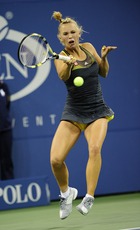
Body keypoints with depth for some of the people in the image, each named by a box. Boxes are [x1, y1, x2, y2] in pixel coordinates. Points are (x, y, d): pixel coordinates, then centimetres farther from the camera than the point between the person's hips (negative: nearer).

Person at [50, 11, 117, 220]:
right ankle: (66, 192, 15)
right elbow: (63, 76, -29)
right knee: (56, 159, -15)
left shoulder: (88, 47, 5)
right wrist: (68, 62, -51)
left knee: (95, 148, -28)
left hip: (97, 112, 1)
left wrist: (104, 56, -4)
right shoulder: (60, 57, -6)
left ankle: (89, 198, -27)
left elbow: (103, 72, 17)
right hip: (73, 114, -1)